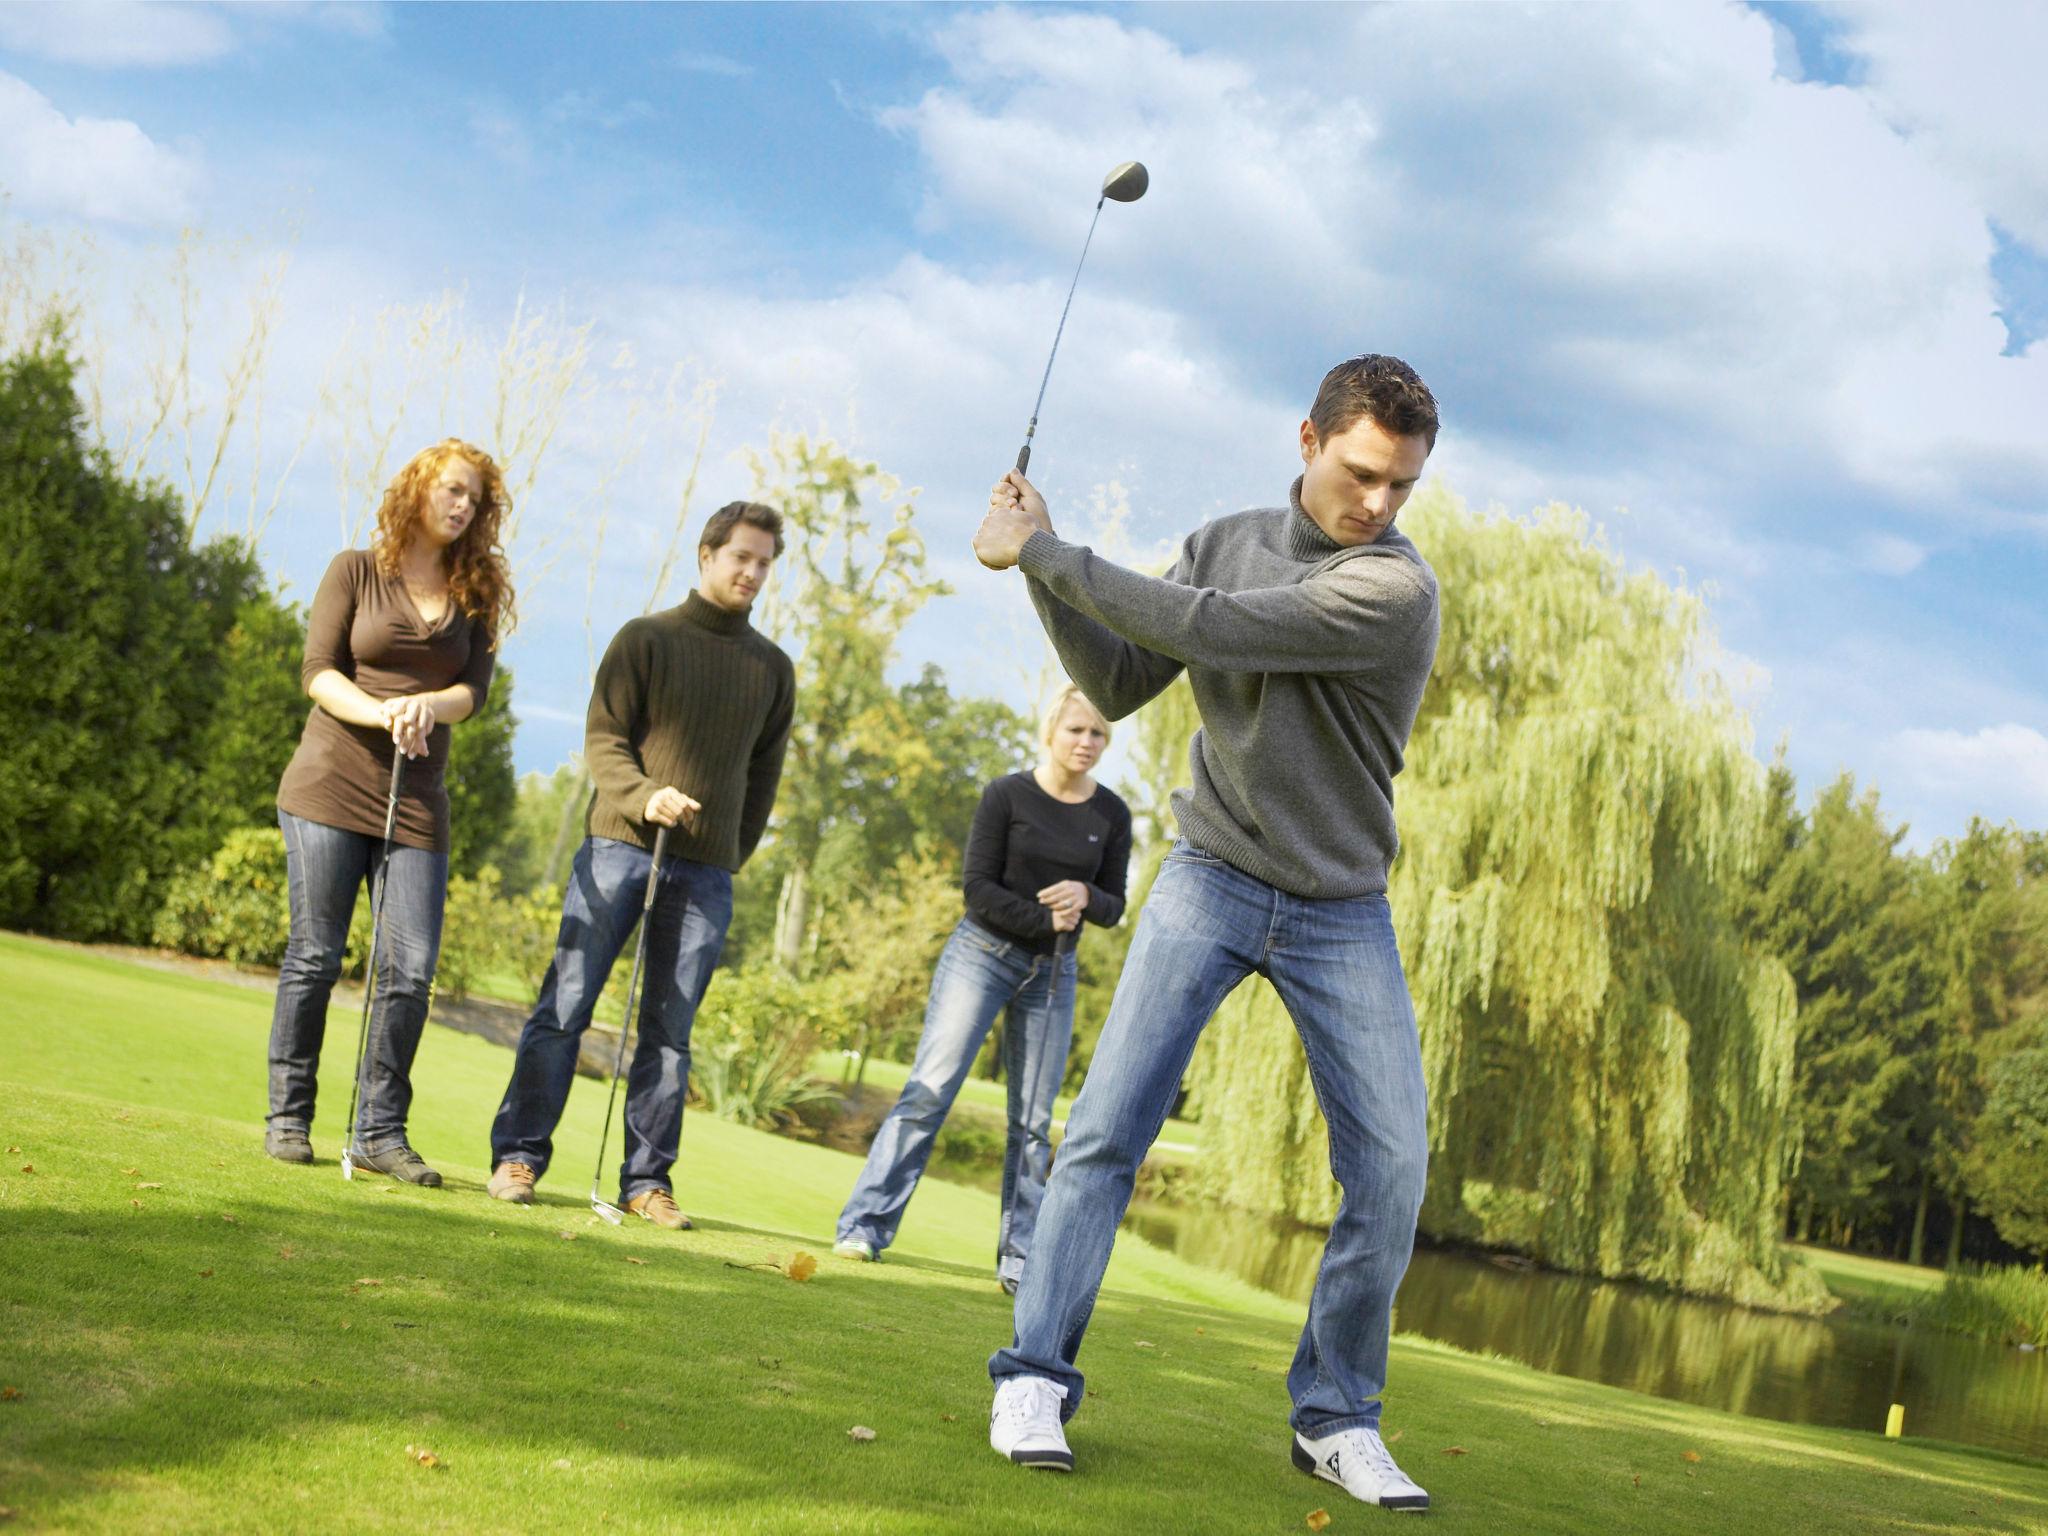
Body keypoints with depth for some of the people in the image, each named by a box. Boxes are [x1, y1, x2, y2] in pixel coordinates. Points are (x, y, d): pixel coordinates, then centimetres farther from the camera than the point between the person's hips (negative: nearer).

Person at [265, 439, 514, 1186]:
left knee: (410, 970, -5)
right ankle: (287, 1118, 10)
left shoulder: (476, 592, 12)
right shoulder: (356, 571, 4)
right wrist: (381, 713, -19)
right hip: (331, 786, -2)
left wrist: (428, 705, -18)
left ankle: (380, 1131, 3)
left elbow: (474, 687, 3)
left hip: (417, 800, 3)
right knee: (314, 956, 0)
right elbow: (317, 671, -2)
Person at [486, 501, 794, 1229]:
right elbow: (603, 737, 0)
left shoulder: (773, 666, 14)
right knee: (565, 1007, -3)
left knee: (670, 1029, 3)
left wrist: (733, 854, 11)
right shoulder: (645, 638, 5)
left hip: (705, 870, 2)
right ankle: (519, 1154, 4)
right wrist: (644, 796, -17)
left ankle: (647, 1178, 8)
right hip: (619, 846, -2)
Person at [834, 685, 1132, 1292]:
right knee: (929, 1091, -11)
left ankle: (1018, 1259, 5)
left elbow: (1113, 907, 6)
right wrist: (1048, 921, -15)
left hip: (1052, 971, 3)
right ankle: (865, 1225, -8)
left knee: (1033, 1121, 1)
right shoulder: (1007, 795, -6)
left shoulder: (1111, 815, 3)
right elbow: (979, 888, -10)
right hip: (983, 951, -3)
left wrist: (1085, 897, -15)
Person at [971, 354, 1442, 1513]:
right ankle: (1036, 1379, 0)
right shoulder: (1225, 543, 2)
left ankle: (1335, 1414, 9)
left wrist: (1044, 551, -20)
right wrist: (1044, 571, -9)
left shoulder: (1399, 589, -17)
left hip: (1341, 909, -2)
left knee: (1393, 1169, -7)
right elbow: (1120, 686, 4)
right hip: (1211, 882, 2)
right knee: (1108, 1126, -9)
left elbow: (1210, 632, -25)